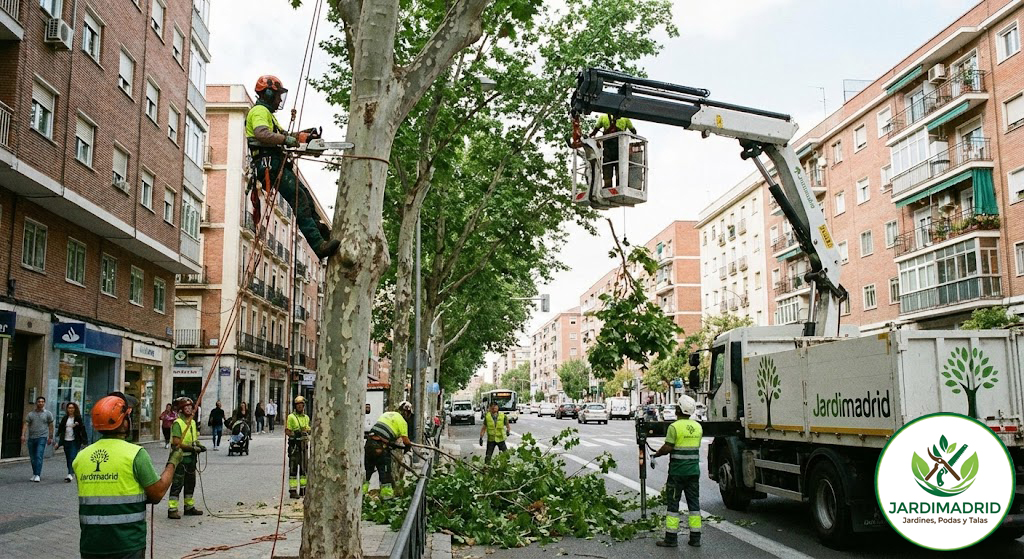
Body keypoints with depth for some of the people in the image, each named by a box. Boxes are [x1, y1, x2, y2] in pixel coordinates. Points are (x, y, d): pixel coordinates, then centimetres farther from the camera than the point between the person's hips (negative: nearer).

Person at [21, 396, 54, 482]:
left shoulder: (48, 414, 4)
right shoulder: (31, 414, 8)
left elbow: (51, 426, 8)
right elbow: (26, 424, 1)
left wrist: (50, 437, 7)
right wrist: (23, 435, -13)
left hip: (42, 437, -3)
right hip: (31, 438, 3)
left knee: (39, 456, -14)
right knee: (32, 457, 9)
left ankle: (37, 475, -16)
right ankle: (34, 474, 21)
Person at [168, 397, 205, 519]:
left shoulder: (192, 422, 12)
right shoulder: (177, 423, -14)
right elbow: (176, 443, -22)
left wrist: (199, 445, 0)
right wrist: (193, 448, -22)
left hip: (191, 457, 8)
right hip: (180, 458, -8)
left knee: (190, 483, 15)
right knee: (177, 484, -6)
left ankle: (189, 507, 26)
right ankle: (172, 509, -2)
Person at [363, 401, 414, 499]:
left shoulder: (387, 414, 21)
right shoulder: (402, 421, 1)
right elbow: (405, 440, -3)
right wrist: (409, 446, 19)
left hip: (369, 442, 6)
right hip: (380, 447, -6)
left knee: (367, 469, 18)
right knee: (385, 471, 6)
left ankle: (362, 490, 22)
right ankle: (387, 494, 12)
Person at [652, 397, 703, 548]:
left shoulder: (675, 426, -14)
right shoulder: (698, 427, 7)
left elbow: (668, 448, -16)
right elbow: (696, 447, 14)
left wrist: (656, 454, 3)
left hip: (677, 472, -5)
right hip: (694, 471, 6)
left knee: (673, 503, 2)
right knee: (694, 502, 10)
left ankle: (671, 538, 4)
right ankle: (695, 538, 12)